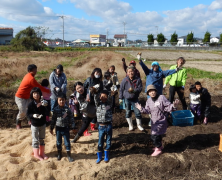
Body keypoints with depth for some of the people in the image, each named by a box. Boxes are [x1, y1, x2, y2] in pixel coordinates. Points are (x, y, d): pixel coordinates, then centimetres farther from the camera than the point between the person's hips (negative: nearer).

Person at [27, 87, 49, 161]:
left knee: (42, 139, 16)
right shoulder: (31, 104, -13)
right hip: (34, 125, -4)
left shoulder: (42, 103, -3)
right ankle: (36, 154, 21)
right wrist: (33, 115, -30)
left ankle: (42, 153, 29)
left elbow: (45, 113, -3)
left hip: (42, 124, 4)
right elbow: (28, 114, -10)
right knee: (35, 140, 7)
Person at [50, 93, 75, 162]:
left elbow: (71, 118, -4)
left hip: (65, 128, -2)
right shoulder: (56, 109, -4)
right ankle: (59, 154, 33)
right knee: (58, 142, 15)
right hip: (58, 128, 2)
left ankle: (69, 155, 18)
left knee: (67, 142, 4)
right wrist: (51, 128, 6)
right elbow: (53, 119, 3)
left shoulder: (67, 109, -9)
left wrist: (72, 127, -6)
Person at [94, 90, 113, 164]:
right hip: (101, 126, 1)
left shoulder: (109, 104, -1)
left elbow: (110, 98, -17)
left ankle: (106, 156, 28)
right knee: (100, 142, 11)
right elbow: (96, 98, -13)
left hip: (108, 126, -1)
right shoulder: (98, 104, 2)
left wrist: (107, 94, -30)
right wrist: (95, 93, -27)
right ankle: (99, 157, 26)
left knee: (108, 142, 11)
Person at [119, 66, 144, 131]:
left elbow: (140, 88, -6)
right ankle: (130, 125, 27)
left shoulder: (138, 79, -7)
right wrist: (121, 98, 0)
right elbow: (121, 89, 0)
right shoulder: (125, 80, -7)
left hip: (135, 99, 0)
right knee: (128, 112, 10)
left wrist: (134, 90, -24)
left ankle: (139, 125, 20)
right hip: (127, 99, 1)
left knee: (137, 112, 0)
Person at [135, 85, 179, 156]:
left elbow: (168, 107, -17)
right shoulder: (149, 101, 2)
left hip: (161, 121, -6)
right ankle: (160, 146, 46)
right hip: (154, 121, 6)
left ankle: (158, 149, 11)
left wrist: (174, 106, -35)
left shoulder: (161, 98, -17)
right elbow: (147, 110, 5)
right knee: (157, 135, 21)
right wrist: (141, 109, -7)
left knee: (154, 135, -10)